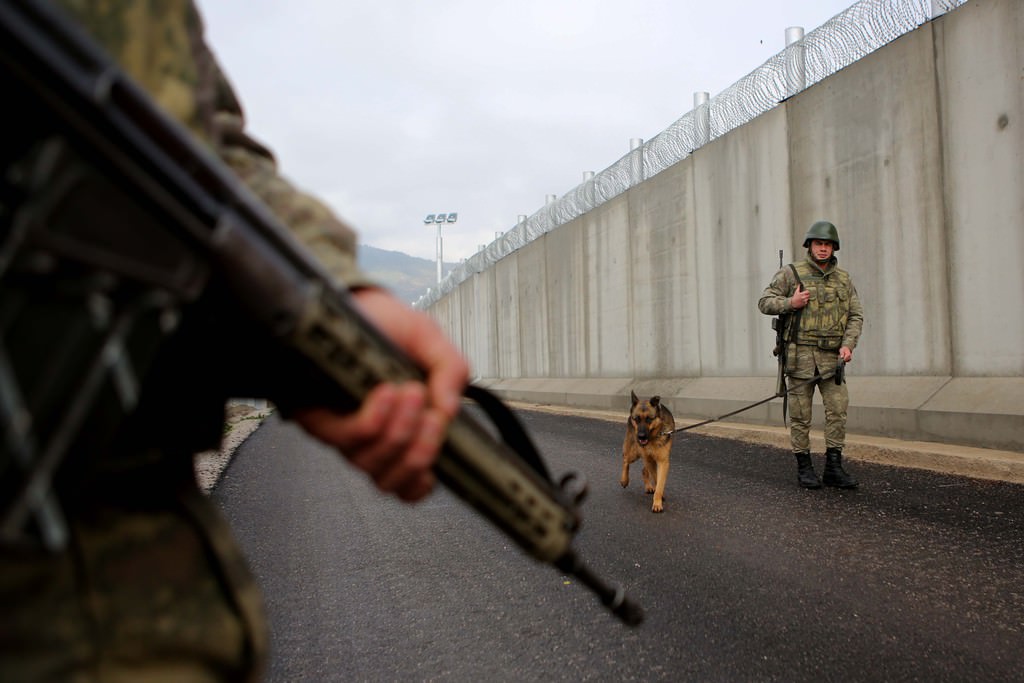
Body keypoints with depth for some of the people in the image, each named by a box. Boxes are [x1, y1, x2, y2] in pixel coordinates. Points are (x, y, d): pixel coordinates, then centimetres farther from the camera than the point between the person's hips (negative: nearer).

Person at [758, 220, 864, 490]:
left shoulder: (843, 279, 12)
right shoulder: (791, 273, 1)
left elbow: (856, 316, 10)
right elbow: (764, 302, 1)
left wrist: (848, 344, -5)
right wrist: (790, 303, -16)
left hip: (831, 356, 3)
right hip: (800, 354, -3)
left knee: (838, 409, -4)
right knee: (800, 414, 1)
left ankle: (833, 468, 4)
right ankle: (804, 468, 11)